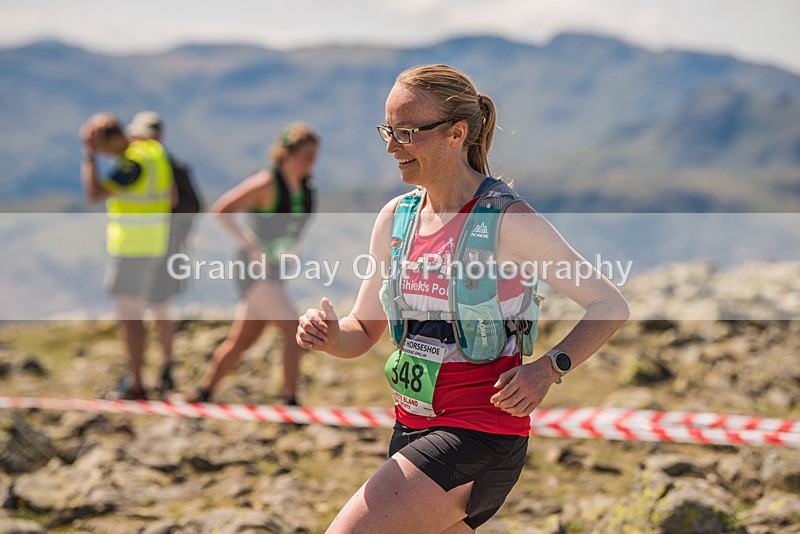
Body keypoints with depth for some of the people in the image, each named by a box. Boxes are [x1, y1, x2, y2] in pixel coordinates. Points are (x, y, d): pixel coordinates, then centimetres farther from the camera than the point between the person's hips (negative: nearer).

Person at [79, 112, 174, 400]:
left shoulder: (133, 163, -22)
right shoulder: (154, 149, 8)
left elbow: (93, 193, -26)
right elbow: (170, 196, 15)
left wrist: (89, 154, -19)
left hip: (133, 246, -9)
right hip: (151, 243, 9)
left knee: (128, 316, -3)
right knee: (134, 314, 16)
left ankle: (136, 386, 0)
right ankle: (134, 374, 21)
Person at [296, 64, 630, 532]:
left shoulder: (508, 220, -13)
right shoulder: (395, 218, 5)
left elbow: (611, 307, -8)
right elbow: (364, 331, 13)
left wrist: (548, 368, -22)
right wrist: (329, 335, -10)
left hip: (480, 432, -8)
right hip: (412, 426, 8)